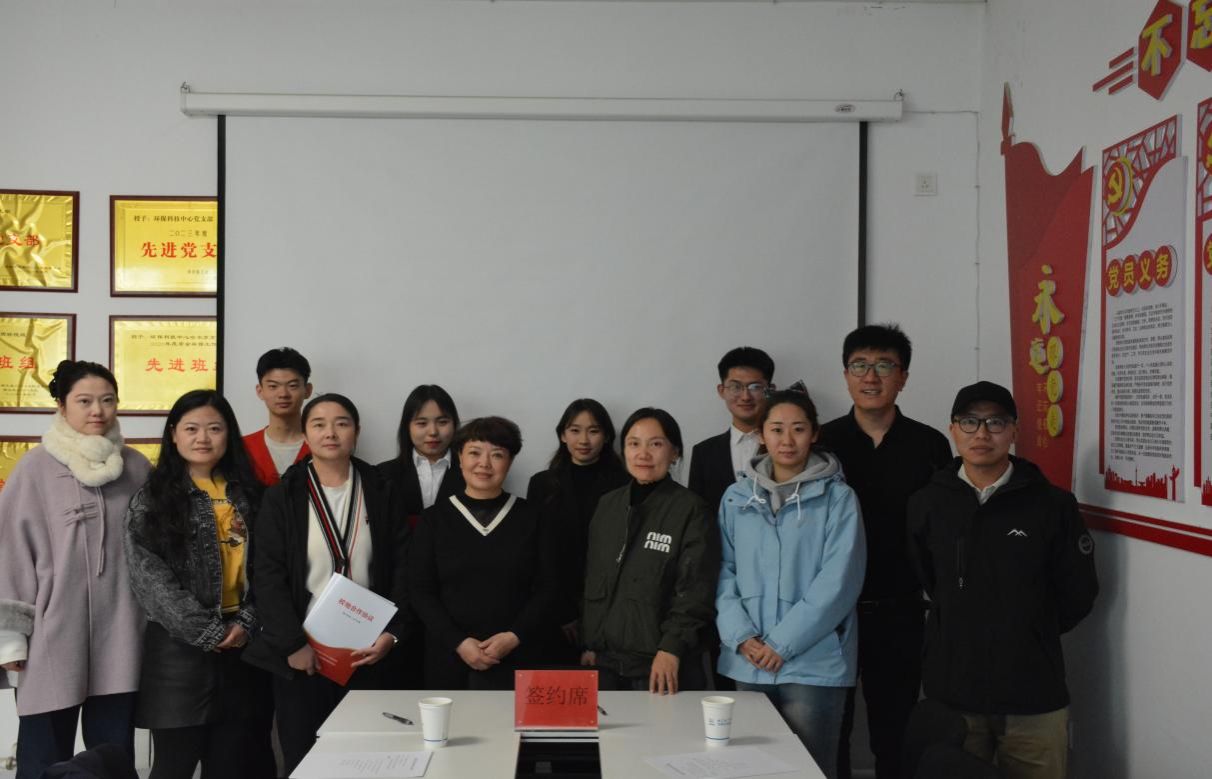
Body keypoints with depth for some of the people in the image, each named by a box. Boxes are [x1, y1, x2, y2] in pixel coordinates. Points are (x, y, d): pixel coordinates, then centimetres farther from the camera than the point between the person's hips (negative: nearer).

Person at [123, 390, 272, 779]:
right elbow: (150, 577, -11)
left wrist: (246, 623, -9)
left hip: (243, 646, 3)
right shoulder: (151, 499, -1)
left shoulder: (249, 495, 9)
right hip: (179, 647, -3)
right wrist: (208, 632, -15)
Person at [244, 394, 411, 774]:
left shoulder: (381, 492, 5)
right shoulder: (282, 496, 1)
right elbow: (268, 576, -4)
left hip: (367, 651, 1)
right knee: (302, 760, 5)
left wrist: (391, 633, -8)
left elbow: (403, 568, 3)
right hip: (302, 653, -1)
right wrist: (292, 644, -13)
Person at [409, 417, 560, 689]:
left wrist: (514, 637, -11)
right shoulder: (435, 518, 4)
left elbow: (547, 588, 2)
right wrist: (458, 642, -10)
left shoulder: (531, 518, 4)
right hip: (450, 657, 0)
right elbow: (421, 591, 1)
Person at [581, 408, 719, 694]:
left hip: (662, 663, -4)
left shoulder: (692, 510, -6)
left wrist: (671, 648, -18)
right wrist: (589, 644, 11)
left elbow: (696, 591, -10)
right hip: (607, 660, 5)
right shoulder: (607, 505, 9)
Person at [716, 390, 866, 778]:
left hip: (813, 663, -3)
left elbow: (838, 581, -11)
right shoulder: (737, 497, 8)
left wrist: (783, 642, -14)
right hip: (747, 663, 4)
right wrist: (740, 635, -8)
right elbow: (725, 570, 6)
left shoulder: (838, 498, -4)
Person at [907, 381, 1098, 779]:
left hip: (1035, 698, -1)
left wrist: (1029, 637, 11)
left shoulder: (1053, 504, -5)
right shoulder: (926, 504, 0)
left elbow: (1078, 594, 4)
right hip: (950, 693, 1)